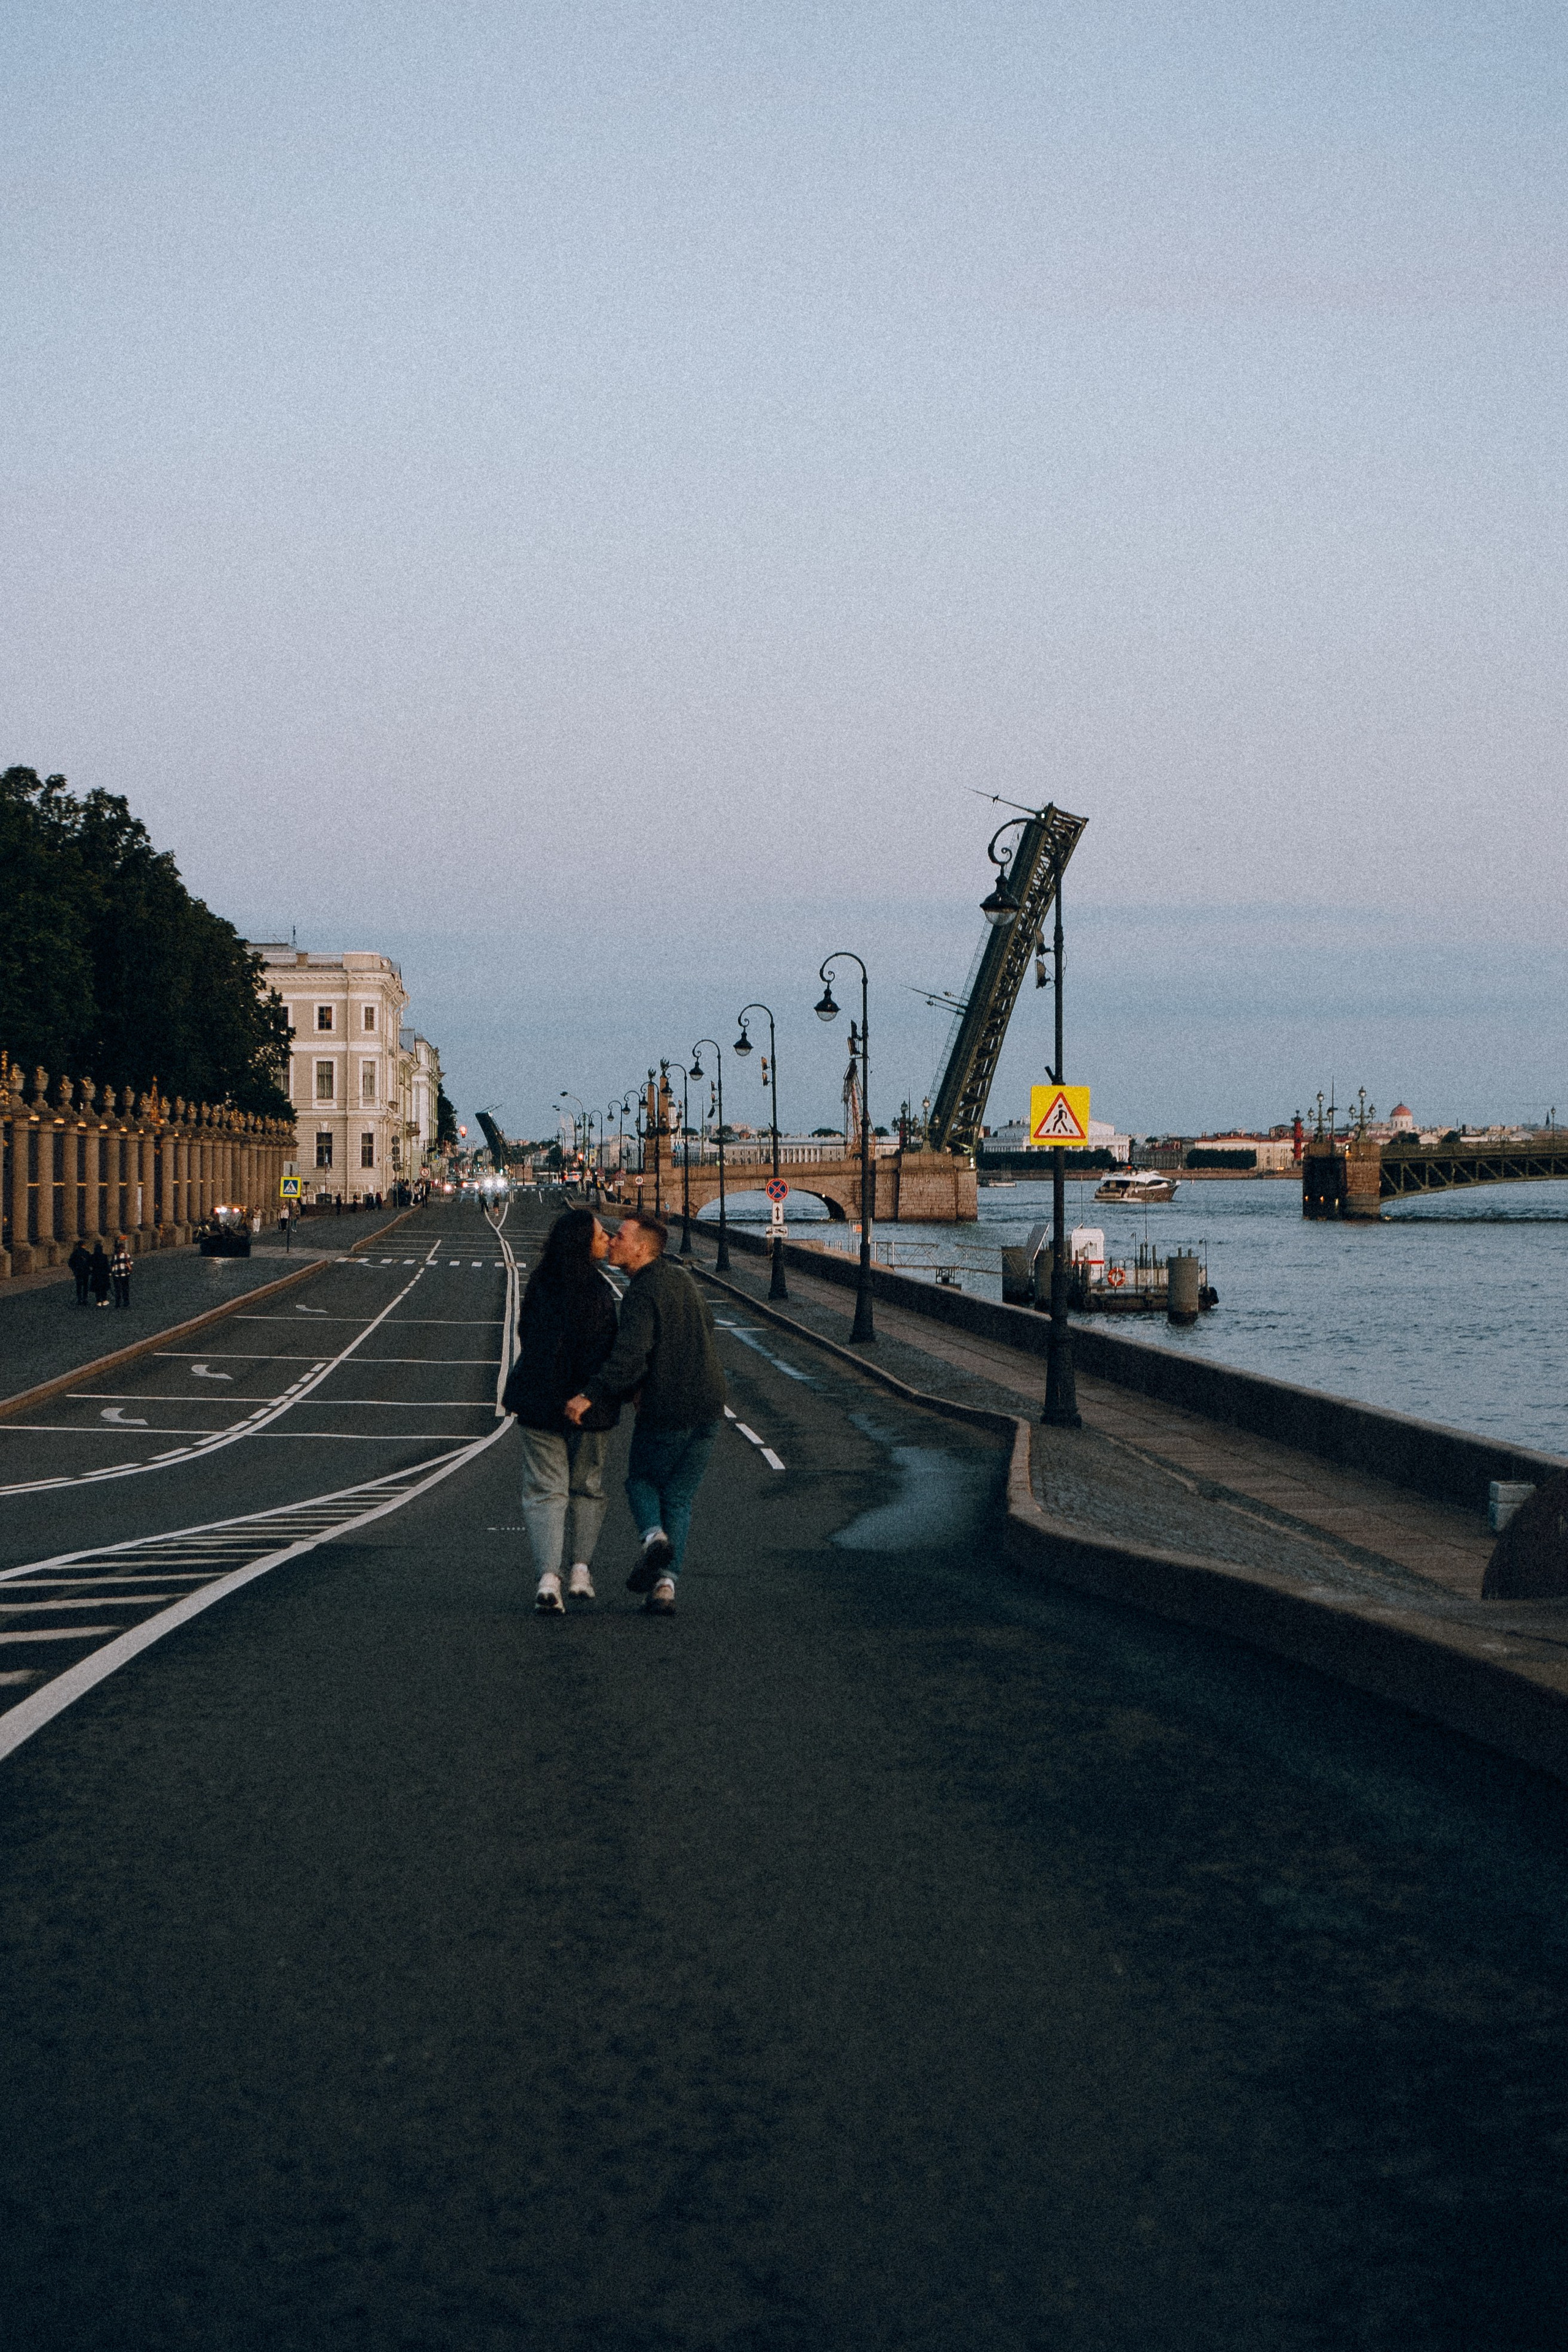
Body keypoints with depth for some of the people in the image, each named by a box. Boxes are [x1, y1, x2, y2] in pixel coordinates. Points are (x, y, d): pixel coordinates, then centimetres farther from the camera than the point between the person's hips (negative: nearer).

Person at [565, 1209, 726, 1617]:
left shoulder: (642, 1293, -17)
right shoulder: (682, 1279, 10)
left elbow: (630, 1356, -30)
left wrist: (591, 1395, -33)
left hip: (664, 1411, -7)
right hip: (707, 1407, 7)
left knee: (641, 1480, 17)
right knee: (679, 1498, 12)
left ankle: (653, 1535, -11)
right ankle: (665, 1584, 4)